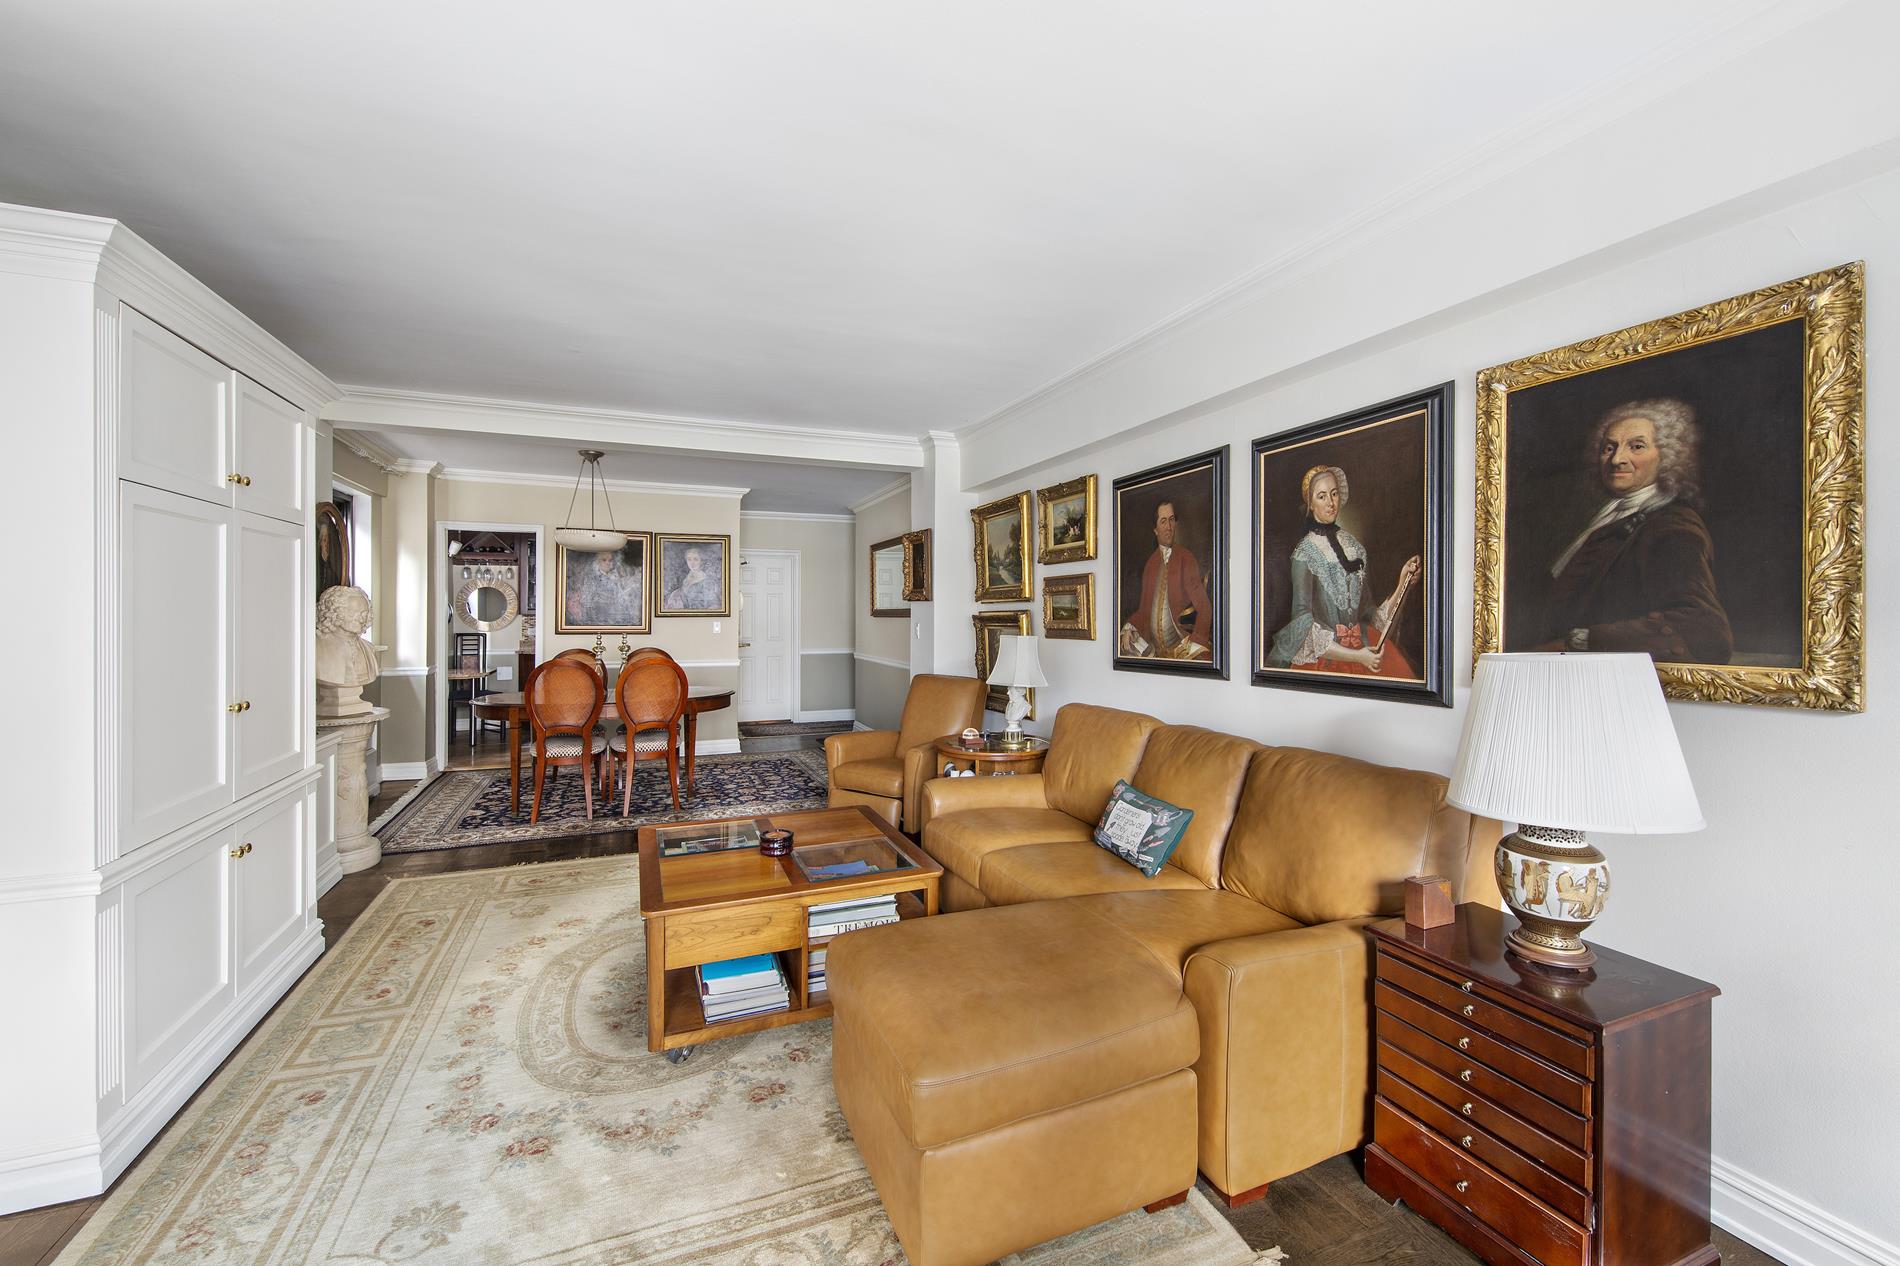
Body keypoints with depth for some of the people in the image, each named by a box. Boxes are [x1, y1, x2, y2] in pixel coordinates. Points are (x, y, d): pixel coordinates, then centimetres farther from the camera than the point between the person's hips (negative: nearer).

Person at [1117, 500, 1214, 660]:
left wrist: (1195, 643, -20)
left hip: (1179, 645, -5)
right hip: (1153, 646, 5)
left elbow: (1204, 608, -6)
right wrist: (1129, 628, -2)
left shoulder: (1186, 558, -3)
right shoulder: (1150, 563, 12)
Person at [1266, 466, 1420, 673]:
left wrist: (1403, 583, -3)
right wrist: (1356, 656, -16)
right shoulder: (1304, 553, -5)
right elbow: (1303, 619, -11)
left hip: (1363, 646, 5)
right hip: (1323, 656, -5)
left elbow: (1369, 611, 11)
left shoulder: (1353, 545, 9)